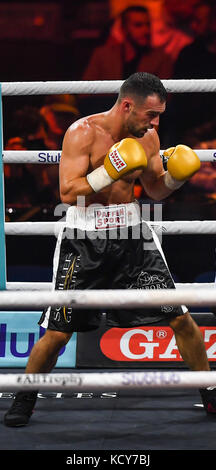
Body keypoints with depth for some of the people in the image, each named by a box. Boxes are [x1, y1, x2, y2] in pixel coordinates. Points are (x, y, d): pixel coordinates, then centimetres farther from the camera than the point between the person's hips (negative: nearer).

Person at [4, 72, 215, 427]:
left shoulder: (147, 137, 2)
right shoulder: (83, 132, -14)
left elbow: (156, 190, 14)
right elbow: (68, 192, -20)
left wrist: (176, 175, -7)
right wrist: (110, 172, -31)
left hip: (132, 237, 4)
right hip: (85, 241, -4)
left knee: (180, 318, 1)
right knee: (57, 332, -3)